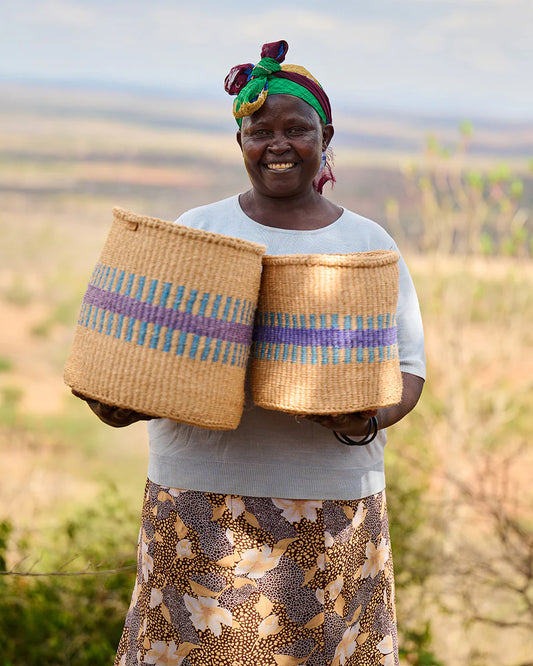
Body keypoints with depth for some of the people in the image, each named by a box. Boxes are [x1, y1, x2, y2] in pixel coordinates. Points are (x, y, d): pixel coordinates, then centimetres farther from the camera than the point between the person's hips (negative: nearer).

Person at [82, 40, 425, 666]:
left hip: (331, 500, 1)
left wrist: (369, 420, -13)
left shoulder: (368, 244, 7)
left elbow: (408, 366, 8)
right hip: (201, 492, 0)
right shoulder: (194, 231, 6)